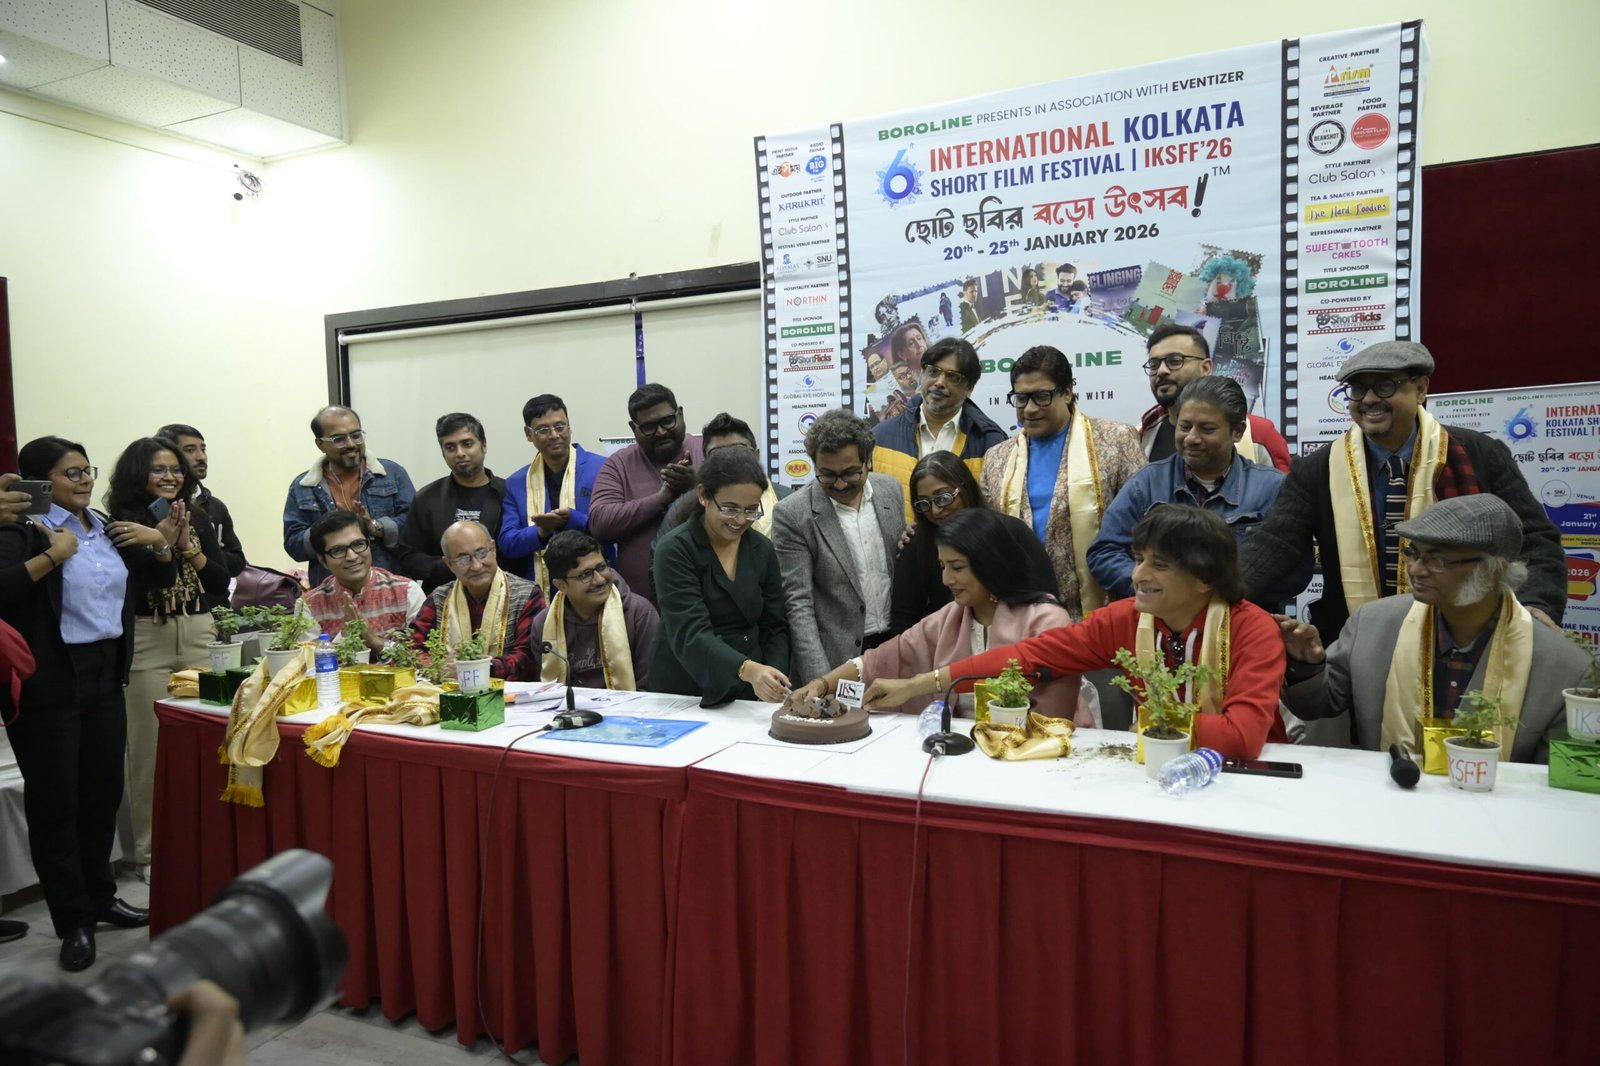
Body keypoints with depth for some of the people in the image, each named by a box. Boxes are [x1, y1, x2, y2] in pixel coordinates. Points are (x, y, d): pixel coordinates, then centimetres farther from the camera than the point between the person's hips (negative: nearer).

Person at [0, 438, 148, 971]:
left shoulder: (106, 528, 9)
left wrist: (156, 541, 5)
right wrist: (52, 556, -26)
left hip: (105, 675, 6)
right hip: (48, 684, -6)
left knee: (103, 792, 15)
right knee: (55, 802, 4)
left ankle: (100, 897, 30)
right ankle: (73, 920, 14)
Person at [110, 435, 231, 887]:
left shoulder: (199, 520, 10)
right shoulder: (124, 524, -2)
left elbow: (222, 582, 4)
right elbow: (138, 581, -12)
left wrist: (188, 546, -8)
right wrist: (163, 542, -21)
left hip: (200, 636, 4)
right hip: (146, 640, -3)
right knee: (152, 747, 0)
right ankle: (150, 851, 12)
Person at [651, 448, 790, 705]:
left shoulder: (761, 549, 4)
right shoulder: (676, 550, -10)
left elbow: (775, 627, 9)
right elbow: (689, 635, -20)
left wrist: (774, 687, -7)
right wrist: (748, 670, -34)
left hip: (750, 694, 3)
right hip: (684, 694, -3)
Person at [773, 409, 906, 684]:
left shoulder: (891, 490, 2)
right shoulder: (792, 515, -13)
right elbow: (798, 604, -14)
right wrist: (821, 681, -22)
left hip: (895, 643, 4)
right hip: (835, 660, -4)